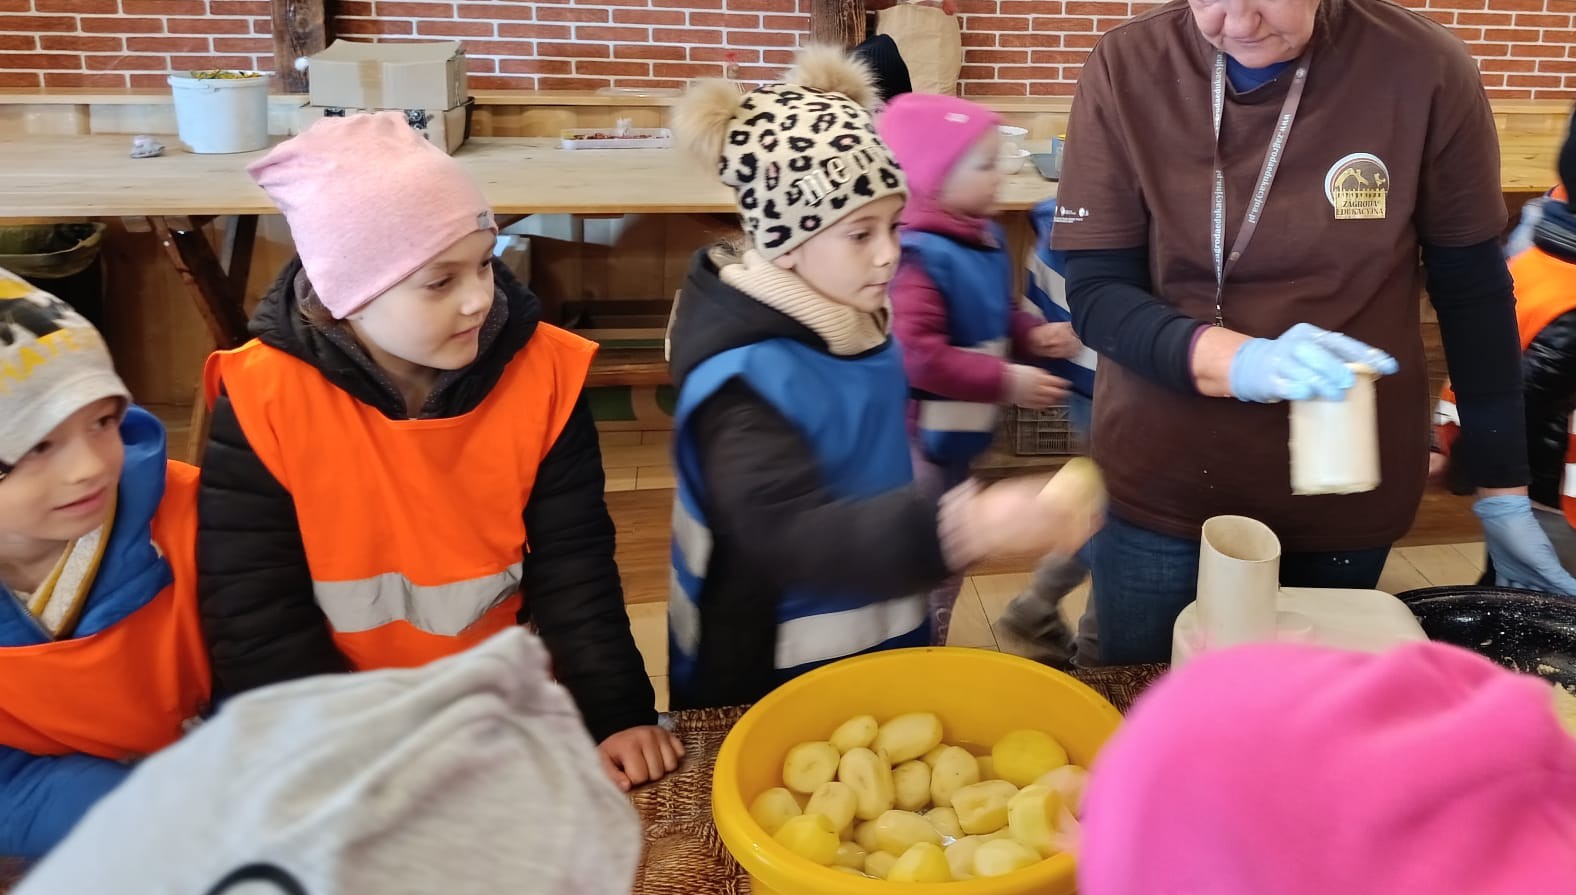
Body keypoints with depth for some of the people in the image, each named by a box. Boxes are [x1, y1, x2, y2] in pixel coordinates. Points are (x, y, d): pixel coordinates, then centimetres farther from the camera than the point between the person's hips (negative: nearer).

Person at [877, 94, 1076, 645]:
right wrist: (1007, 382, -27)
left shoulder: (986, 237, 4)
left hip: (961, 435, 10)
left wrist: (1033, 335, -3)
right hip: (918, 439, -10)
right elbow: (915, 356, -32)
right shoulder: (918, 255, -25)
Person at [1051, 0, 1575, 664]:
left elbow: (1473, 289, -2)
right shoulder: (1125, 69, -11)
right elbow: (1094, 294, -12)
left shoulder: (1424, 70, -11)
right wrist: (1240, 361, -29)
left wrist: (1502, 490, 1)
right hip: (1162, 489, 0)